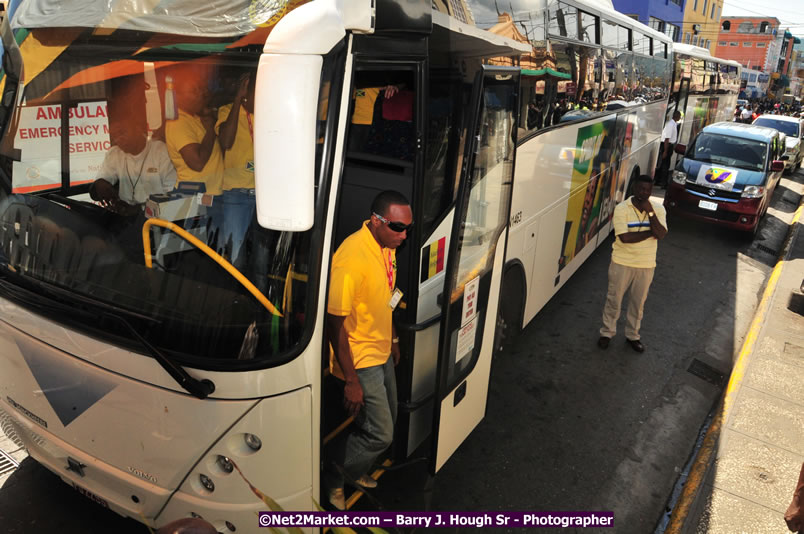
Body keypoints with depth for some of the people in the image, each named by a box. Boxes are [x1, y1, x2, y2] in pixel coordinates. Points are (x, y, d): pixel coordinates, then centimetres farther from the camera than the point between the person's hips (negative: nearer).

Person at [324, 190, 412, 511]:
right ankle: (330, 479, 22)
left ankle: (356, 470, 45)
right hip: (359, 360, -9)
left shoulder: (387, 247, -1)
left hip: (382, 353, 9)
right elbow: (335, 322, -26)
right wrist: (351, 381, -22)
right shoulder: (352, 257, -29)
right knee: (380, 434, -3)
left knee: (387, 420, 21)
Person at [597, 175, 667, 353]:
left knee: (638, 302, 16)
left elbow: (661, 234, -17)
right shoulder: (621, 208, -14)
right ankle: (607, 332, 27)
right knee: (614, 299, 9)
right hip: (622, 263, -3)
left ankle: (632, 335, 33)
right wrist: (650, 233, -15)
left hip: (646, 265, 3)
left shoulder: (658, 209, -3)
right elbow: (625, 237, -23)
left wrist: (650, 212, -22)